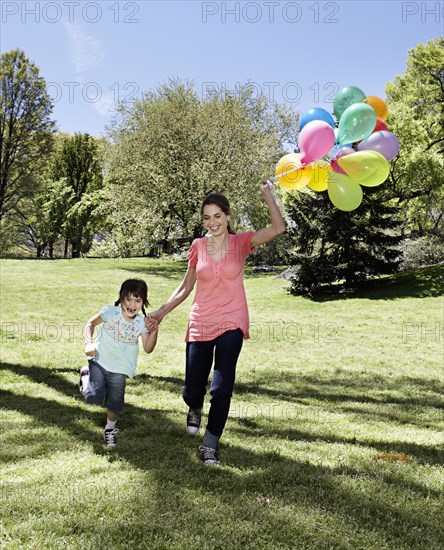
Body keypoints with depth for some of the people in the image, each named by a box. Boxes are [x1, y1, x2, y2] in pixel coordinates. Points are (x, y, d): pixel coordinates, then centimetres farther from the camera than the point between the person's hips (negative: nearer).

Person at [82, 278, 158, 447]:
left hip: (119, 369, 2)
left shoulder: (142, 323, -7)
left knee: (115, 403, 8)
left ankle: (110, 429, 38)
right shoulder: (110, 312, -14)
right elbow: (90, 324, -4)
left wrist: (154, 331, -21)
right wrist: (89, 342, -20)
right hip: (99, 361, -2)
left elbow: (148, 349, -6)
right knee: (93, 397, -16)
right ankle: (87, 376, 18)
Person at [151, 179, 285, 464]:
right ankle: (196, 409, 42)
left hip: (231, 324, -2)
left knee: (222, 390, -10)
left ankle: (210, 446, 10)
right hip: (200, 325, 2)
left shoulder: (241, 242, 0)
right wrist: (162, 311, 3)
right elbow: (186, 287, 12)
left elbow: (278, 228, -16)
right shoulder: (198, 246, 5)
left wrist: (267, 193, -15)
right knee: (192, 393, 3)